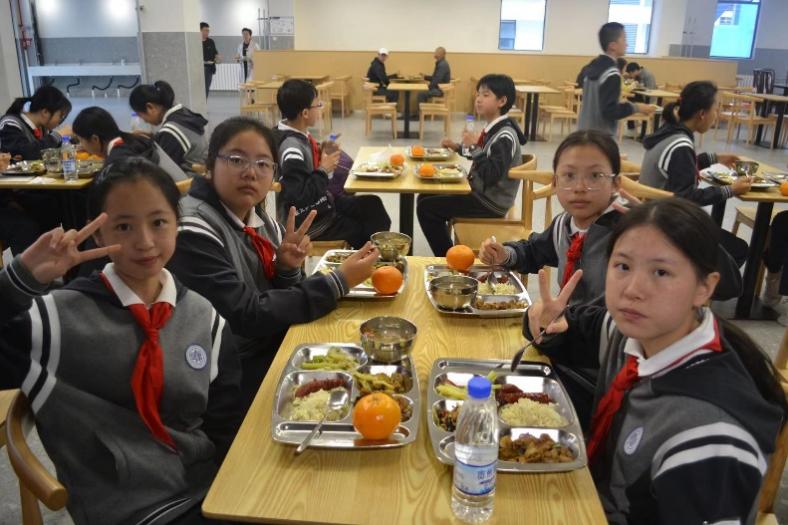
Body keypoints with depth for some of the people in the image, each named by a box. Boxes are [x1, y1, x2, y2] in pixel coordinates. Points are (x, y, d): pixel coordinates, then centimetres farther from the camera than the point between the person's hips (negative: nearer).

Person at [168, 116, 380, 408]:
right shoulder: (194, 232, -21)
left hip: (279, 348, 7)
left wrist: (287, 270, -15)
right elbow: (246, 318, -24)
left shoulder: (259, 220, 3)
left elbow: (280, 297, 7)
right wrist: (339, 281, -21)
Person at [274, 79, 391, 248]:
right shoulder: (292, 148, -27)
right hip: (306, 221, -9)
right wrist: (324, 170, -21)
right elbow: (297, 198, -30)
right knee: (360, 230, 0)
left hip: (320, 205, 9)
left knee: (372, 204, 12)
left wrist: (326, 157, -3)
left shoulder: (301, 135, 1)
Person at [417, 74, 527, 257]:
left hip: (490, 203, -9)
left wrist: (474, 147, -25)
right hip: (480, 192, 9)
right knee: (425, 197, 15)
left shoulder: (505, 136, -21)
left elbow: (492, 176, -28)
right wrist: (458, 147, 11)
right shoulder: (493, 129, 5)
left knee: (426, 208, -11)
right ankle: (446, 252, 21)